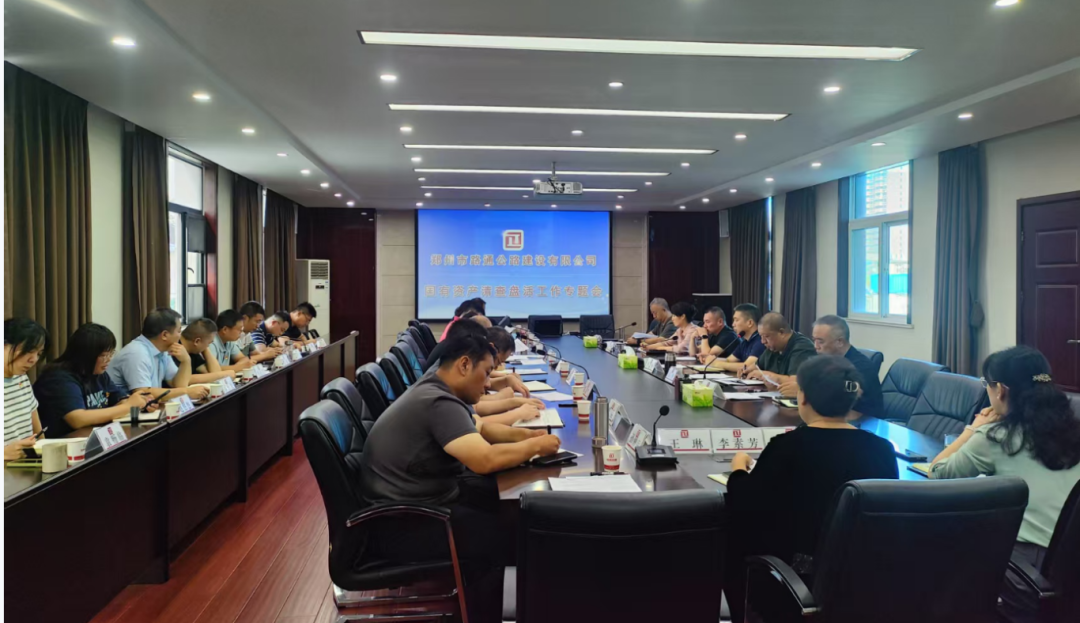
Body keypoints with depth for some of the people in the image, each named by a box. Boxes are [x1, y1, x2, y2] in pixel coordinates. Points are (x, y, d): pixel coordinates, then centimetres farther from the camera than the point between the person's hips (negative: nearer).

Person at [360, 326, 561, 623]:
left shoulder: (438, 391, 8)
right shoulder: (438, 402, -24)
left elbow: (479, 428, 22)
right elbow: (484, 460, -33)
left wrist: (521, 435, 5)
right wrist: (535, 446, -17)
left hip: (423, 498, 11)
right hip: (401, 524, -11)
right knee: (501, 537, -18)